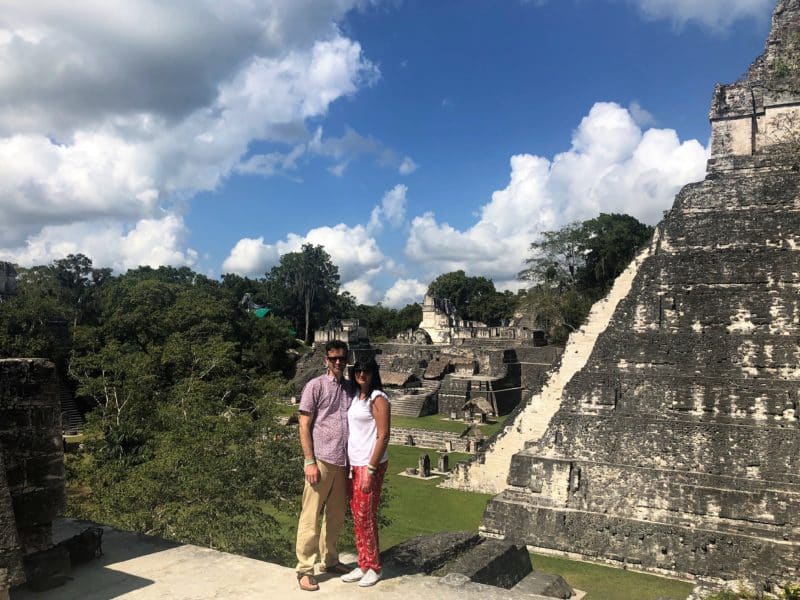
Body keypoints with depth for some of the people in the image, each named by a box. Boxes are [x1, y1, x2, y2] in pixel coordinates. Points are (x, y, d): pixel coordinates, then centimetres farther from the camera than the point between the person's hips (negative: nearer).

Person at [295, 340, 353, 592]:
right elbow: (304, 426, -6)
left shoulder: (350, 388, 11)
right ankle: (305, 570, 10)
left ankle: (329, 560, 28)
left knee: (336, 515, 14)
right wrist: (310, 461, -11)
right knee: (311, 516, 1)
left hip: (343, 462, 5)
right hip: (321, 461, -5)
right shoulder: (315, 386, -4)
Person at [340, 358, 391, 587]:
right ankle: (363, 565, 24)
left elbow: (383, 437, -15)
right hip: (354, 464, 7)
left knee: (366, 516, 1)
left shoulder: (378, 399, -12)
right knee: (356, 515, 12)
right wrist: (349, 465, 7)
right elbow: (351, 431, 12)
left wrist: (370, 470, -17)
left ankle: (373, 568, 16)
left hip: (370, 465, -7)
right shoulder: (354, 396, 10)